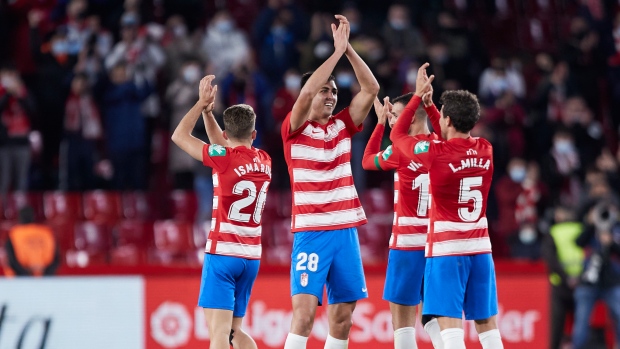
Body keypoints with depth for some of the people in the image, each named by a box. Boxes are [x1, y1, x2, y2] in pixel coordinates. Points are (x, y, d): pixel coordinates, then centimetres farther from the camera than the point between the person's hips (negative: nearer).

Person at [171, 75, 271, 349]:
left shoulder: (225, 159, -10)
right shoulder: (264, 161, 8)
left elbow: (179, 136, 0)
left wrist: (202, 103, 8)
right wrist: (208, 112, 23)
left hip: (223, 253, -6)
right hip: (251, 257, 6)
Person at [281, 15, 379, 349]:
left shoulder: (342, 126, 10)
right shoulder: (294, 129, -2)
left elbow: (371, 88, 3)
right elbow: (307, 91, -19)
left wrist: (349, 48, -5)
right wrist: (338, 49, -15)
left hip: (346, 231, 5)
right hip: (311, 233, -5)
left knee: (342, 317, 5)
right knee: (304, 311, -15)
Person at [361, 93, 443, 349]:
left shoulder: (402, 149, -11)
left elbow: (368, 161, 7)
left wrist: (380, 122, 14)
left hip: (408, 242, -6)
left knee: (402, 320, -1)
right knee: (433, 316, 13)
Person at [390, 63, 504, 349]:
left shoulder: (435, 154, -12)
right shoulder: (485, 151, 4)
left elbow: (397, 134, 6)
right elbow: (453, 138, 27)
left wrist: (419, 95, 12)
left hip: (446, 250, -6)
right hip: (480, 248, 6)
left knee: (451, 324, -11)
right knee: (487, 323, 9)